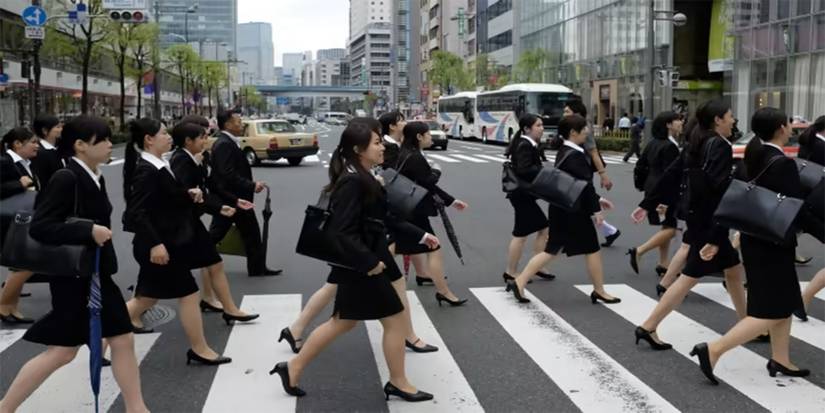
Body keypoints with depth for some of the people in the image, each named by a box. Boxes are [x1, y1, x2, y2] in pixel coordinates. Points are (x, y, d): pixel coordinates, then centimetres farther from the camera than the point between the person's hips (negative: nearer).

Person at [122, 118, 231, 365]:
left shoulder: (159, 166, 9)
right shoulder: (146, 171, -19)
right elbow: (137, 212, -25)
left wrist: (189, 194, 4)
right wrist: (155, 243, -30)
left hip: (167, 242, 10)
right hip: (158, 246, -10)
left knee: (148, 296, 18)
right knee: (189, 295, -2)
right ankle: (199, 350, 10)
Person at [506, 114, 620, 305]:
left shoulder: (564, 152, 13)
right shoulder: (576, 156, -18)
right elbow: (585, 185, -20)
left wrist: (597, 199, 22)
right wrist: (596, 209, -13)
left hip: (562, 208, 9)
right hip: (574, 211, -9)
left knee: (553, 250, 10)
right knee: (592, 249, 6)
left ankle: (519, 282, 6)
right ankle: (599, 292, 20)